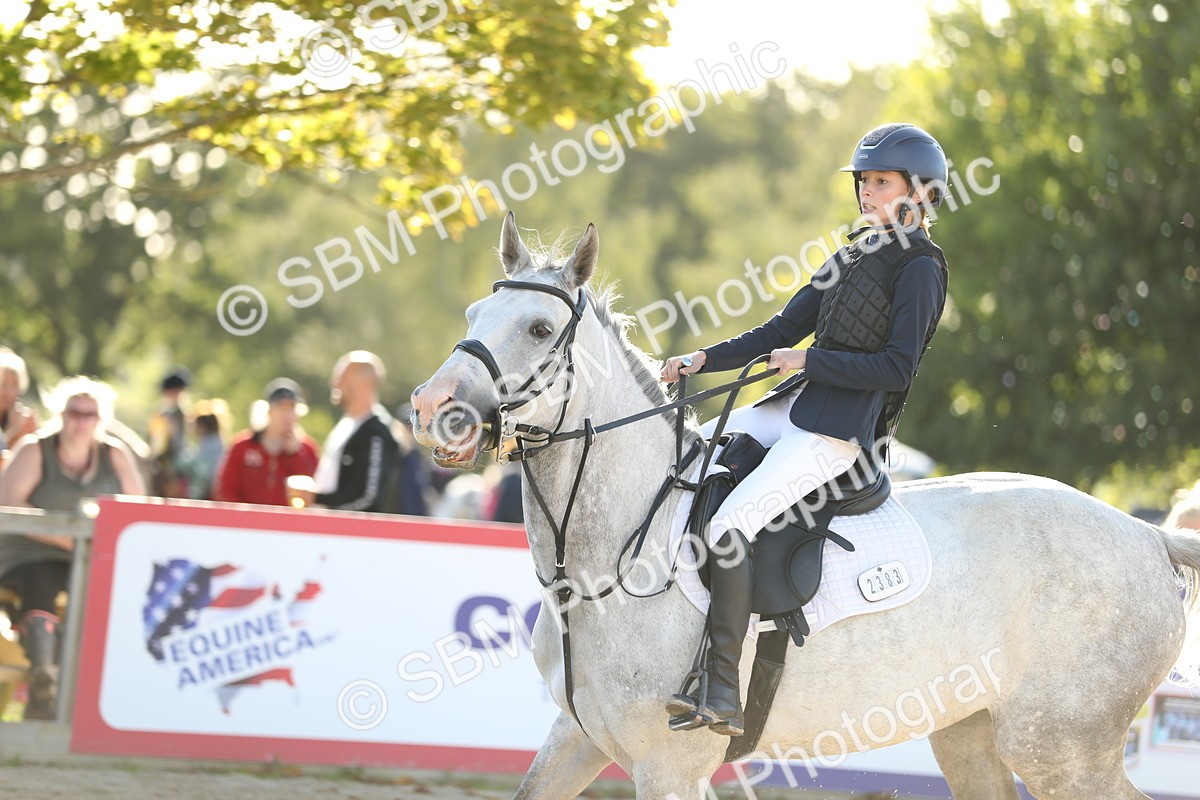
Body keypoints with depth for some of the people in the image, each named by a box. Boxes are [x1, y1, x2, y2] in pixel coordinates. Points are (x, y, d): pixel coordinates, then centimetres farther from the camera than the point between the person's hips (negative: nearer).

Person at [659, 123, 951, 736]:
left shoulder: (918, 267, -6)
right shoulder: (859, 253, 19)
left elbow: (896, 368, -14)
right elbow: (785, 329, 19)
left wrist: (808, 360, -15)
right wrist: (705, 360, 8)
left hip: (842, 427, -10)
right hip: (794, 406, 10)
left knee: (725, 527, -24)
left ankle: (723, 695, -26)